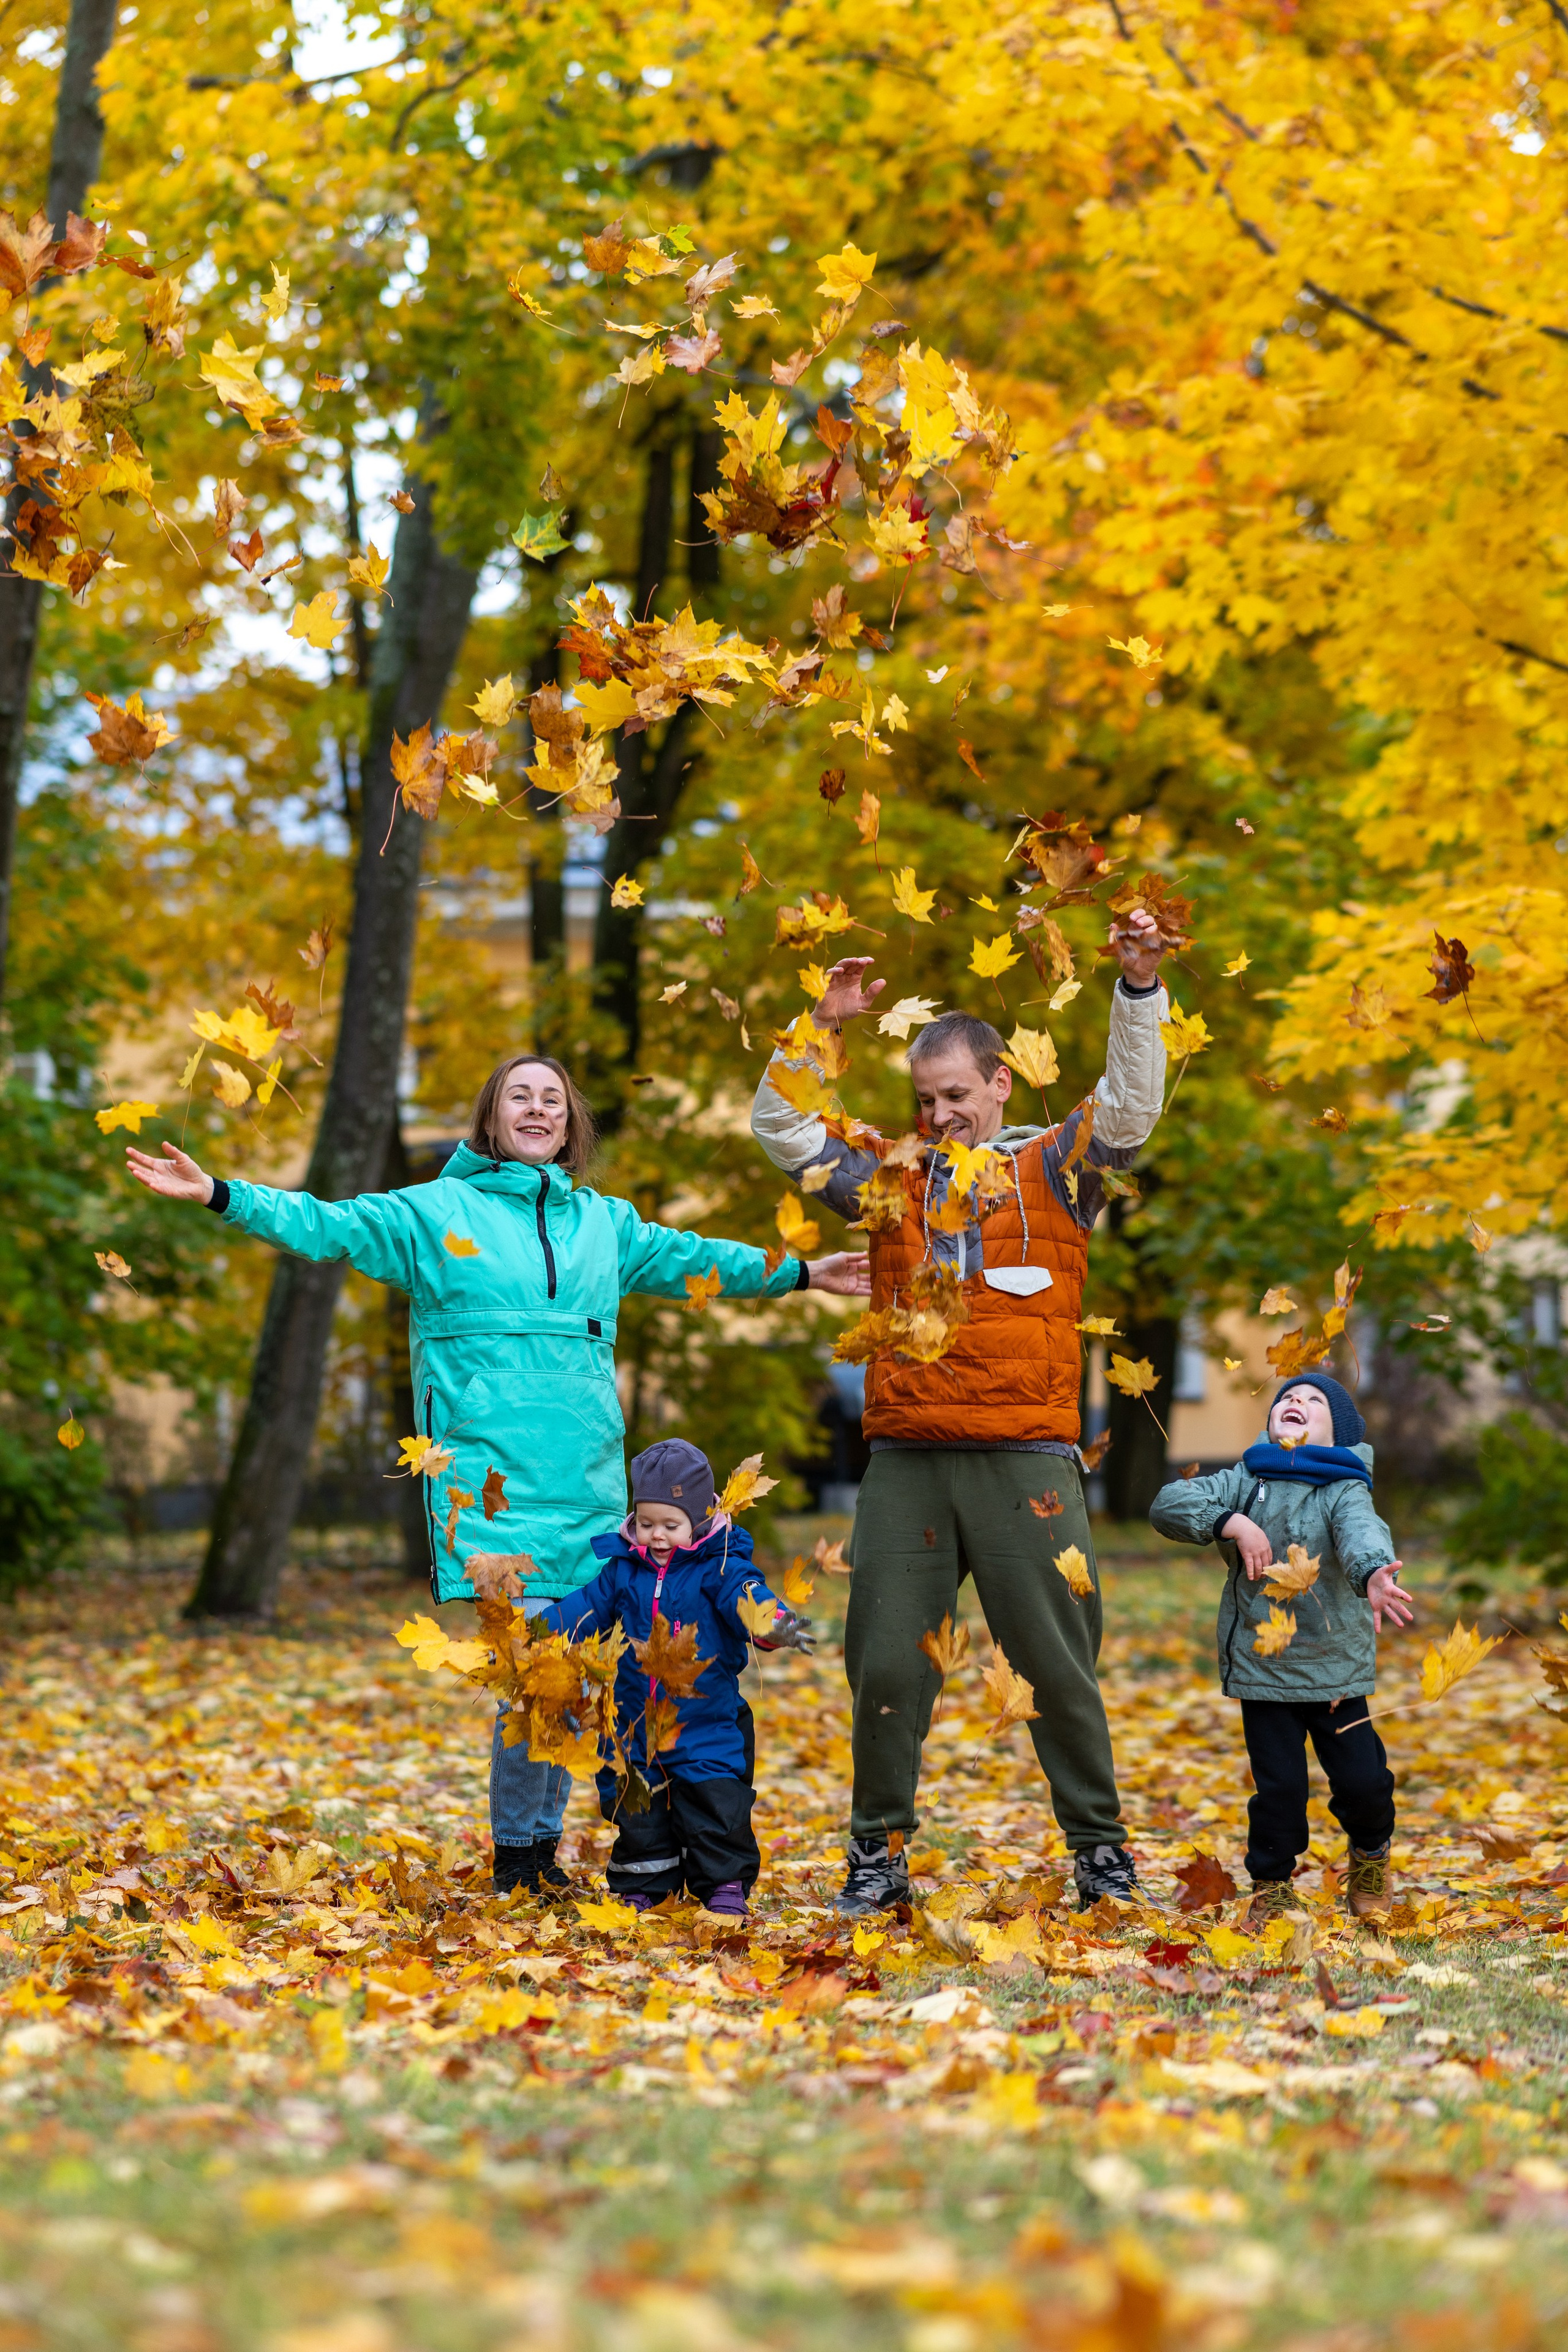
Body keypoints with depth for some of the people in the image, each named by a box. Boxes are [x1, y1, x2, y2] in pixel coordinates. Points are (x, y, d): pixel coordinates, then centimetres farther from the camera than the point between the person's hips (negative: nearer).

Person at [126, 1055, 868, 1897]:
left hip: (587, 1478, 5)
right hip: (489, 1475, -5)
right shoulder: (433, 1212, 8)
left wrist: (797, 1273, 38)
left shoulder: (605, 1221, 20)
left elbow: (688, 1258, 32)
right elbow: (326, 1225, 2)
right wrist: (220, 1195, -9)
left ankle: (543, 1844, 15)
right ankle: (516, 1858, -4)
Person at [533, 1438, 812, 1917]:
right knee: (636, 1811, 11)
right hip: (637, 1723, 4)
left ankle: (725, 1887, 7)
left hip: (707, 1720, -4)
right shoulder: (623, 1569, 6)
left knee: (716, 1807, -6)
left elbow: (745, 1596, -23)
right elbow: (584, 1608, 10)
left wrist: (773, 1624, -45)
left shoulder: (719, 1568, -7)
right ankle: (638, 1892, 23)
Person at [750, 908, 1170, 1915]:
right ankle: (880, 1852, 14)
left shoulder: (1055, 1172, 7)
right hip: (906, 1461, 3)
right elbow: (782, 1129, 14)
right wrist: (822, 1028, 3)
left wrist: (1139, 987, -16)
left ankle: (1101, 1845, 14)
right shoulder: (895, 1179, 15)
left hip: (1025, 1459, -3)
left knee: (1057, 1662, 3)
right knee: (887, 1662, 4)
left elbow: (1131, 1108, -6)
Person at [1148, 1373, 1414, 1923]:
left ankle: (1370, 1855, 29)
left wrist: (1373, 1574, -51)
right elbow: (1169, 1504, -6)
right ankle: (1271, 1884, 20)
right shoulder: (1244, 1484, 3)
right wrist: (1233, 1524, -20)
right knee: (1278, 1786, -1)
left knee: (1362, 1779, -1)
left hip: (1336, 1667, -1)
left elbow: (1361, 1533, -29)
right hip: (1262, 1666, 1)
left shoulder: (1344, 1491, -6)